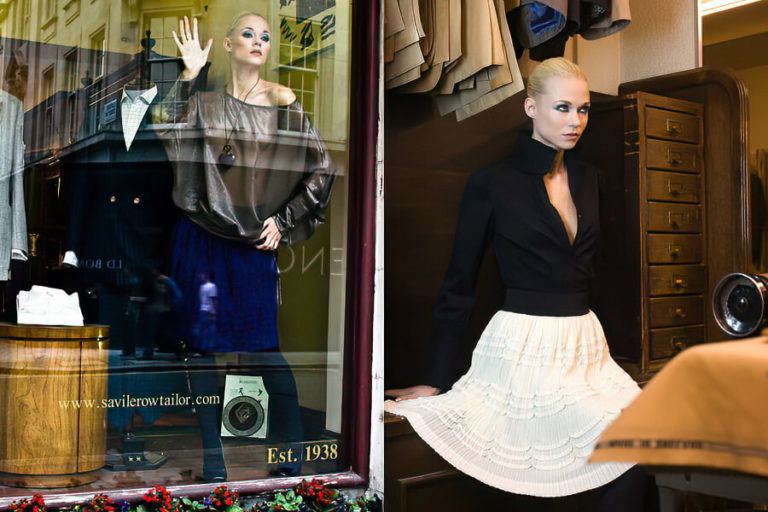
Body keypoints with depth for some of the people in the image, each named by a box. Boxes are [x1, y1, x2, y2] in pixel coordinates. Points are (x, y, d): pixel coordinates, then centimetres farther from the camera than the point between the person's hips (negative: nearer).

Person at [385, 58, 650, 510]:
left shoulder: (588, 178, 11)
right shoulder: (492, 184, -6)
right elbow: (459, 286, -4)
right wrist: (436, 381, -5)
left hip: (584, 346, 6)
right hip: (526, 348, -6)